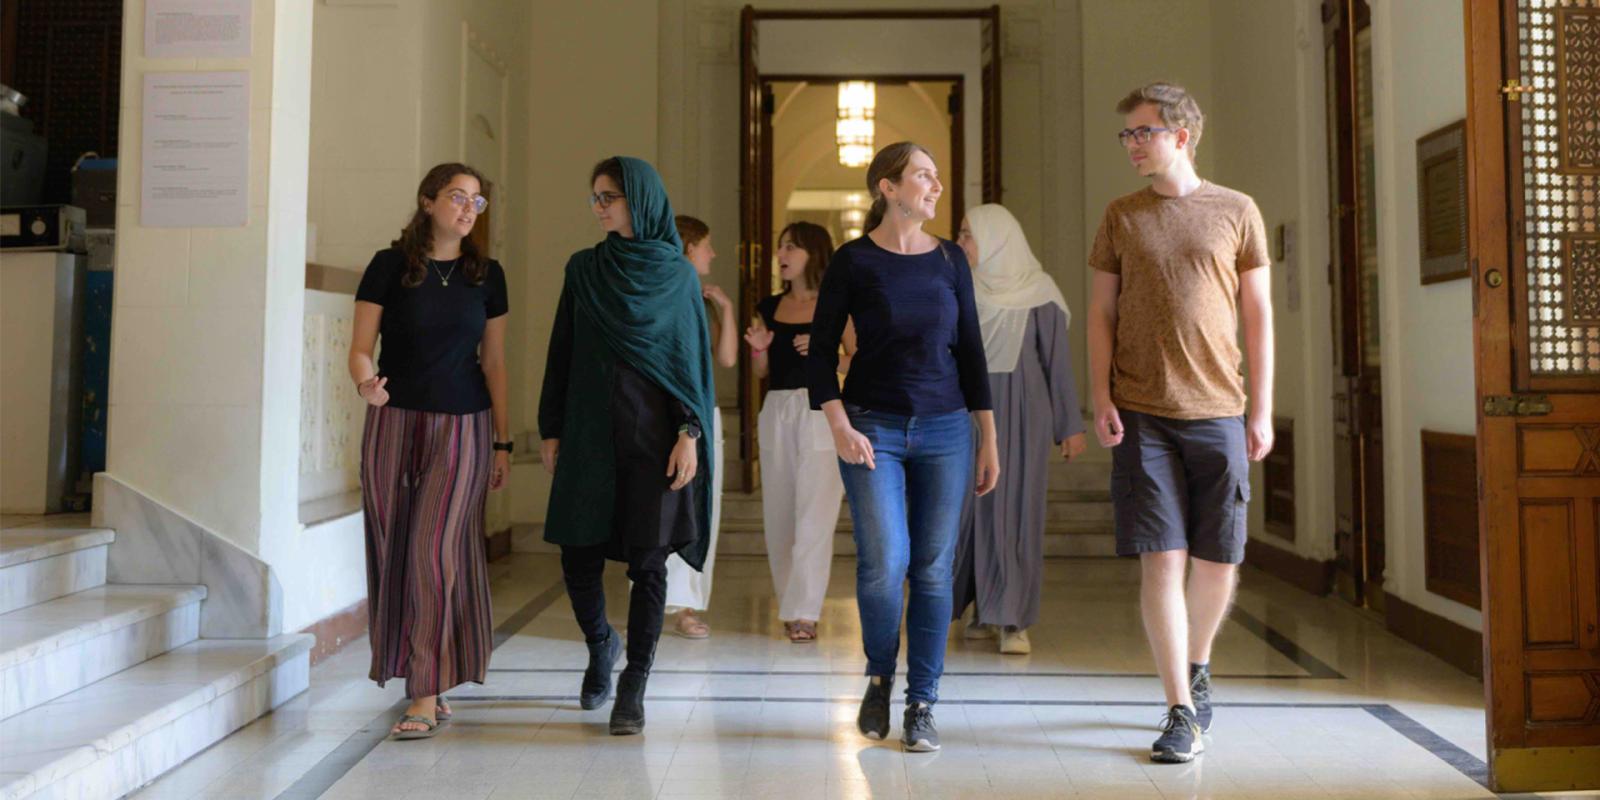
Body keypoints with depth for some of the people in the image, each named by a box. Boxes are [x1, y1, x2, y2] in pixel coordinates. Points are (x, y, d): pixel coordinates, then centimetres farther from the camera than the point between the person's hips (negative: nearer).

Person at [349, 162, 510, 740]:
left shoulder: (487, 275, 7)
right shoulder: (389, 266, 1)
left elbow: (494, 362, 9)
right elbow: (360, 347, 0)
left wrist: (503, 441, 7)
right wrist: (365, 383, -23)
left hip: (463, 429, 0)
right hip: (394, 424, 0)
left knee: (437, 552, -9)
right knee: (394, 555, 4)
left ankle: (427, 697, -4)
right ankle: (426, 682, 20)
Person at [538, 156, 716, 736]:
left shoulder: (678, 274, 2)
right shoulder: (583, 269, 9)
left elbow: (695, 357, 0)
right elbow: (562, 352, 10)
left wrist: (690, 433, -9)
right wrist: (550, 430, 6)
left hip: (653, 435, -2)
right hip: (589, 433, 2)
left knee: (647, 561, 0)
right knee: (579, 555, 3)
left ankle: (633, 687, 11)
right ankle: (601, 645, 32)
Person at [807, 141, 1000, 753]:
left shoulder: (949, 259, 7)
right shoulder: (854, 261, -2)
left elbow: (970, 351, 10)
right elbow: (821, 352, -1)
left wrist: (989, 439, 8)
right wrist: (839, 427, -13)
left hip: (946, 429, 3)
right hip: (874, 430, -3)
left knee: (933, 570, 3)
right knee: (883, 564, -10)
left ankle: (922, 703, 16)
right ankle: (879, 678, 18)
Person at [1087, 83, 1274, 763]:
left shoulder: (1236, 212, 7)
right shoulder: (1121, 216, 9)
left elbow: (1258, 315, 7)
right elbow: (1101, 314, 8)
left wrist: (1262, 409, 2)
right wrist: (1101, 399, -3)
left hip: (1218, 412, 0)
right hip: (1142, 414, 0)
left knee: (1218, 562, 6)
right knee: (1162, 559, -4)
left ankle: (1196, 665, 35)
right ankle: (1182, 712, 5)